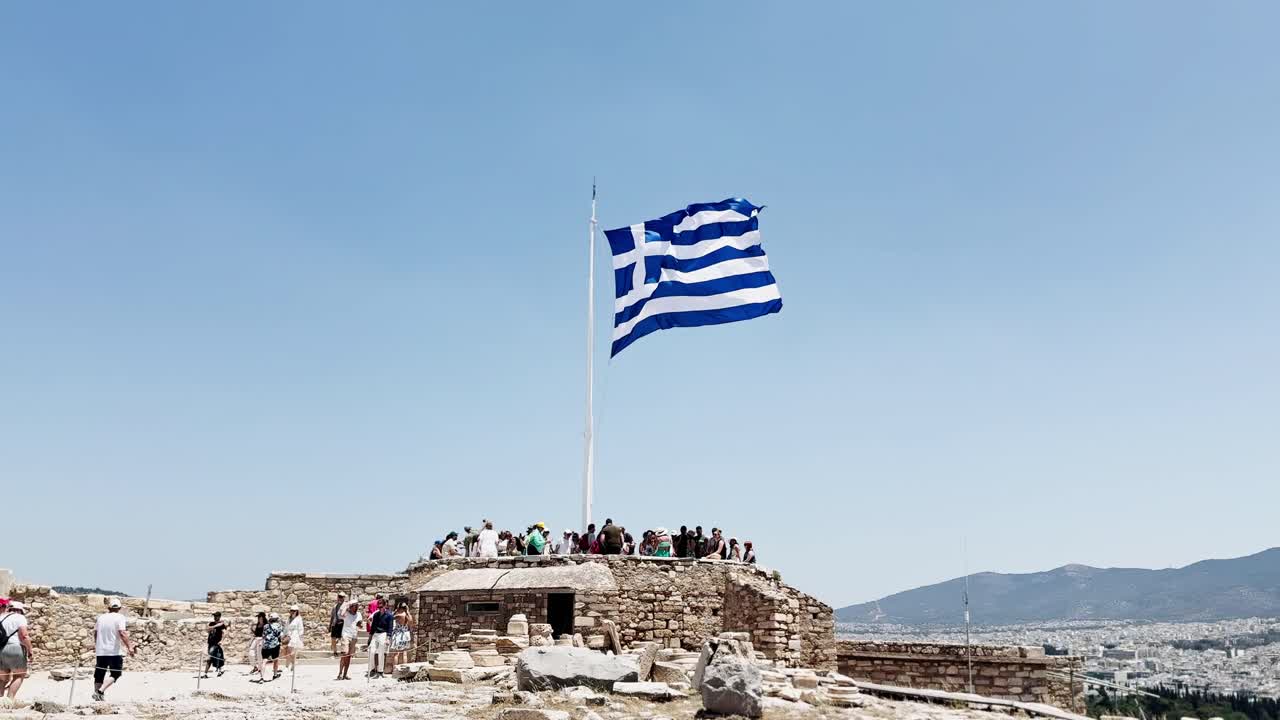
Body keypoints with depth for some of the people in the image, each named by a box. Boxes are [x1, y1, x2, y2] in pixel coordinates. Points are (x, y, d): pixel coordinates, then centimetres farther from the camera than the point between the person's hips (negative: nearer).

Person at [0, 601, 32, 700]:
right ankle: (9, 700, -7)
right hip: (14, 648, -6)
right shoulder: (19, 617, -2)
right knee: (19, 675, 5)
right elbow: (24, 636, -13)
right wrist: (30, 652, -7)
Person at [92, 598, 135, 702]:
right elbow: (122, 633, -19)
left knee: (99, 674, 14)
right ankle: (101, 690, -14)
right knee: (116, 674, 3)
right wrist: (129, 647, -19)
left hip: (101, 651, 5)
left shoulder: (101, 617, 9)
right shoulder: (119, 617, -8)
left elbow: (95, 632, 20)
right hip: (115, 651, -5)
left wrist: (96, 644, 37)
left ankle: (97, 692, 18)